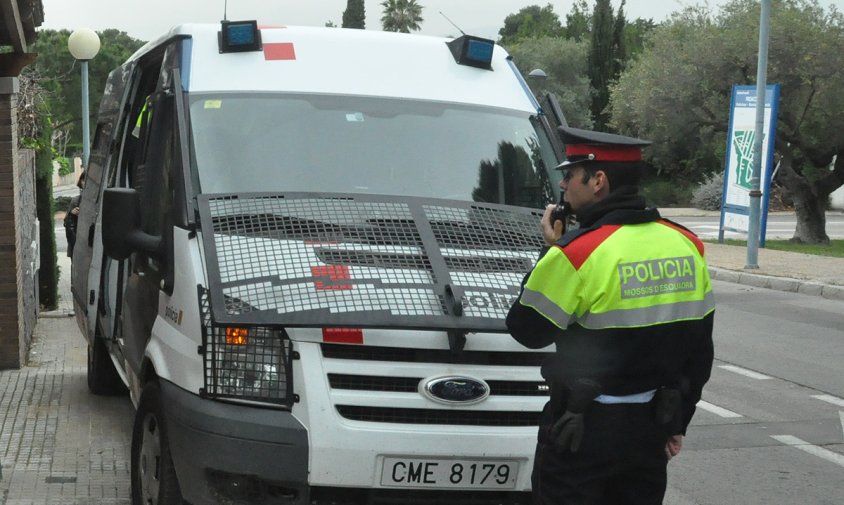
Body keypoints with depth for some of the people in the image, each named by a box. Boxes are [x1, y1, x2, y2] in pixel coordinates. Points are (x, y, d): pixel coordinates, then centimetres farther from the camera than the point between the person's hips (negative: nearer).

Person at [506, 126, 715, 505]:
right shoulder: (687, 246, 3)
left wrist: (551, 251, 0)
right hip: (652, 427, 6)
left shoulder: (577, 252, -19)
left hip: (586, 429, -6)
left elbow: (527, 331, -8)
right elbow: (700, 350, 10)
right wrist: (678, 421, 19)